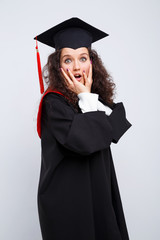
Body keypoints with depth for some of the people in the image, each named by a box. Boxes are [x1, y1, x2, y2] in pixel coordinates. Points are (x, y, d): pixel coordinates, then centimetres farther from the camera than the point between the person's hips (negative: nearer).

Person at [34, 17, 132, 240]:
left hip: (98, 189, 7)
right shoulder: (53, 102, -16)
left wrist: (92, 97, -15)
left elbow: (114, 128, -7)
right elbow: (84, 141, -28)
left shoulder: (95, 95, 5)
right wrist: (86, 98, -18)